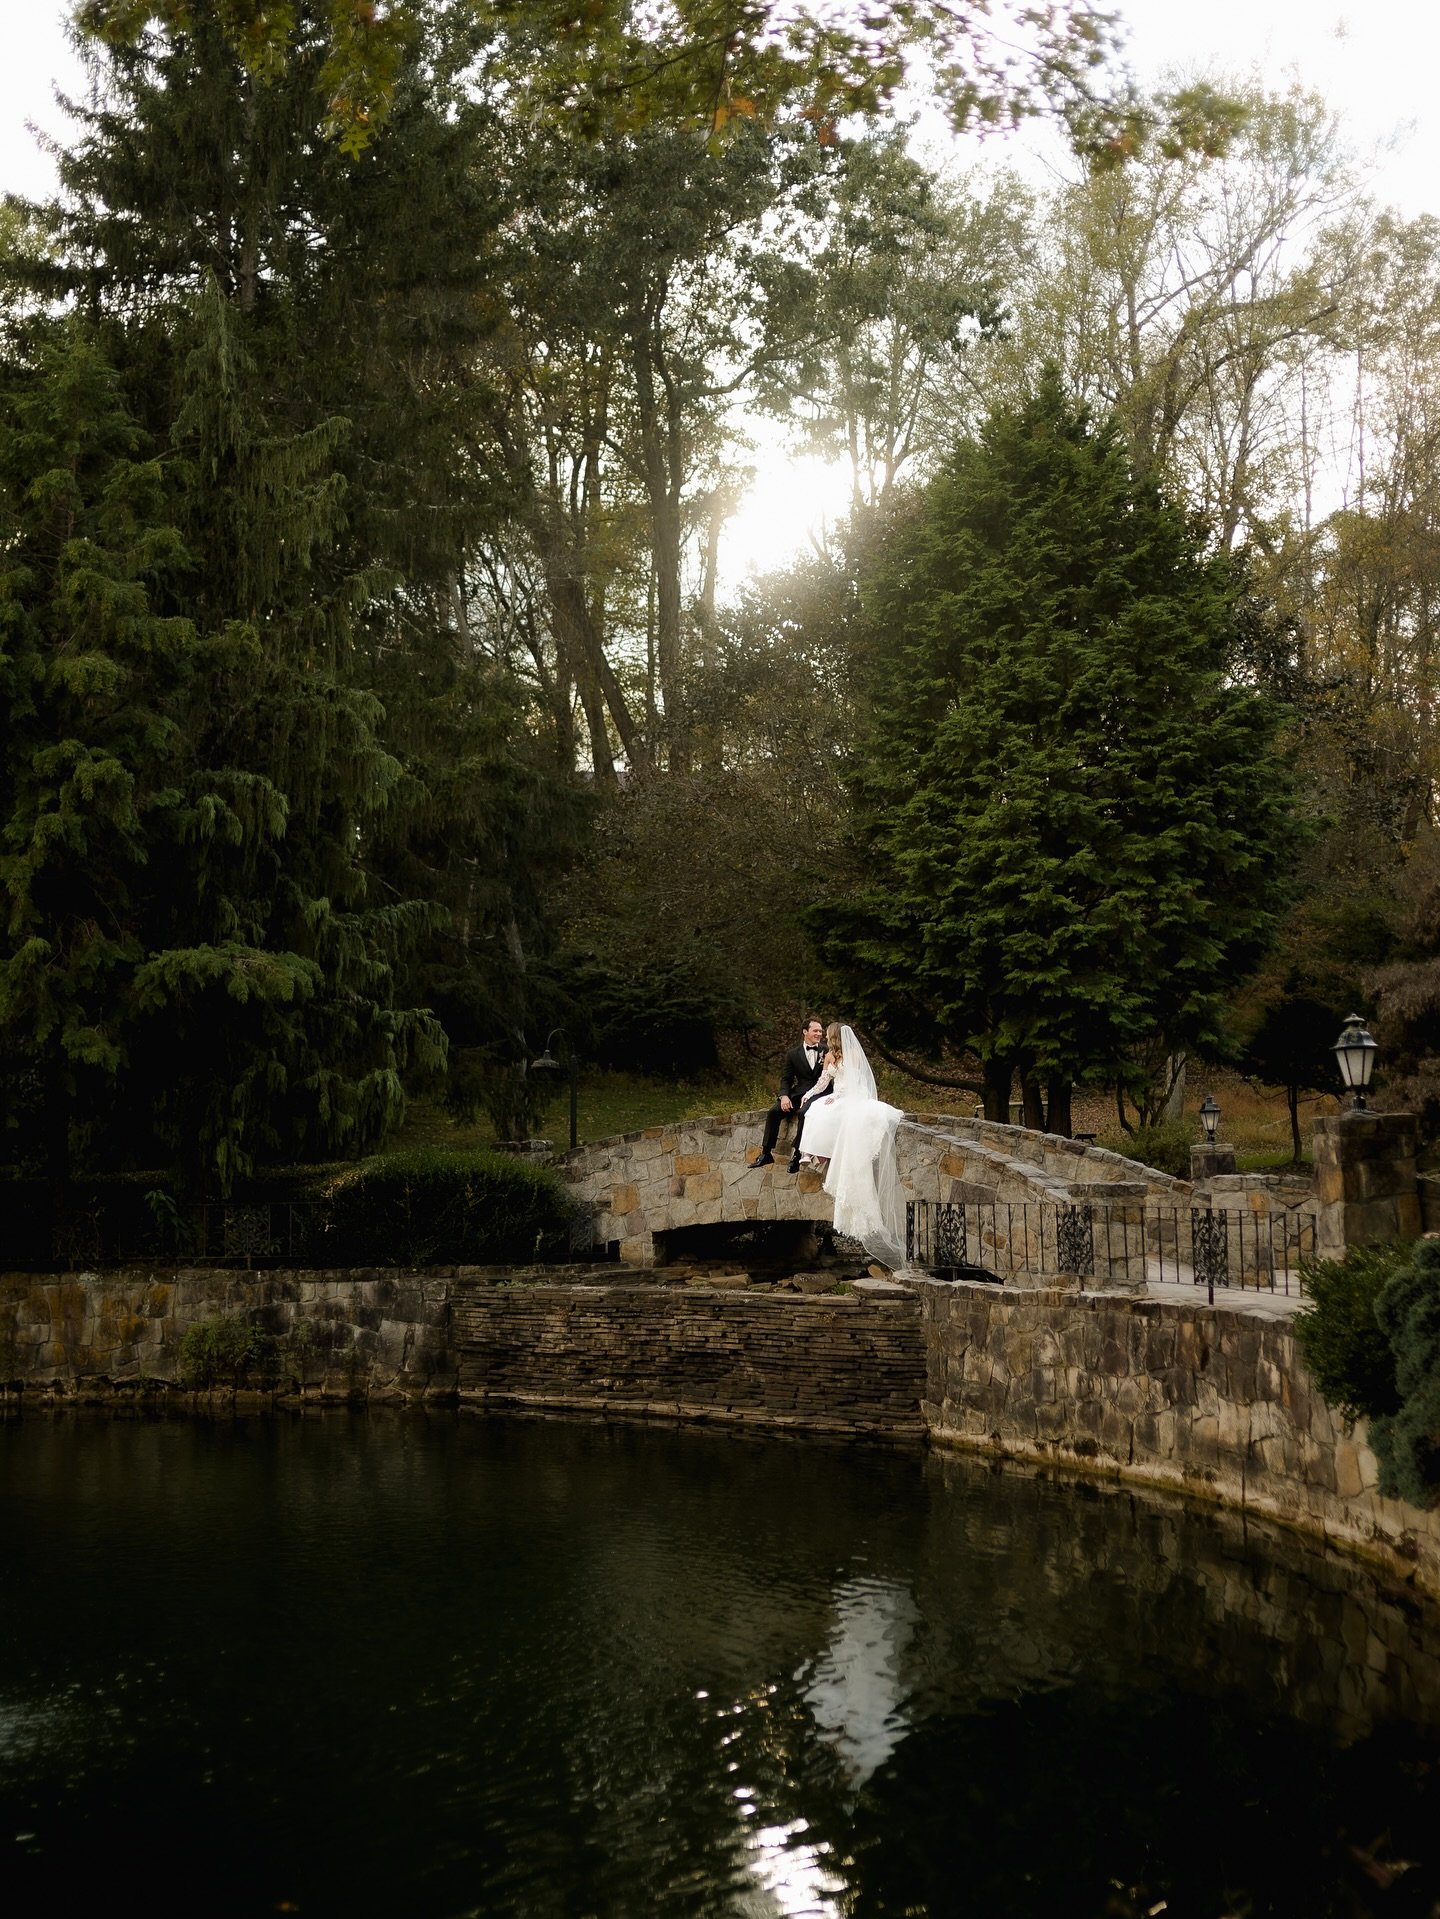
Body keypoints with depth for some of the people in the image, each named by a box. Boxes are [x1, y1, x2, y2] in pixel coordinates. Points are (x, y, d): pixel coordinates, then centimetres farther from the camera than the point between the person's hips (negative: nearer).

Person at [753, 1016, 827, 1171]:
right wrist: (784, 1096, -10)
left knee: (803, 1112, -34)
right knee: (774, 1112, -17)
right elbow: (786, 1079, 7)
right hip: (799, 1093, 3)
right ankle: (766, 1153, -10)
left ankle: (797, 1154, -28)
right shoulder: (793, 1054, 10)